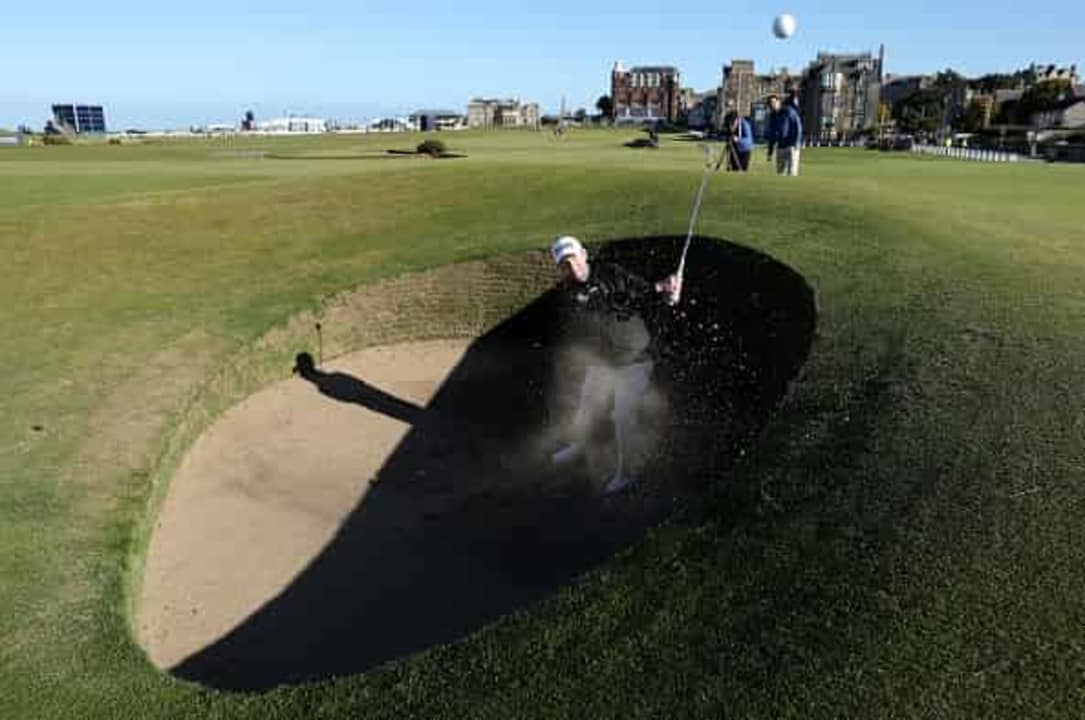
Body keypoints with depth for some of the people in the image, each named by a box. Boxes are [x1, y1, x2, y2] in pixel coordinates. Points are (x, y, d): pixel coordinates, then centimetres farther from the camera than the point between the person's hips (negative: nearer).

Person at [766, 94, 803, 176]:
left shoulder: (789, 111, -7)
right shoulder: (772, 116, 11)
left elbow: (798, 127, -11)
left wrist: (795, 144, -19)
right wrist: (770, 152, 14)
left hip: (791, 146, -6)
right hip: (780, 147, 6)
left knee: (792, 172, -9)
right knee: (780, 172, 8)